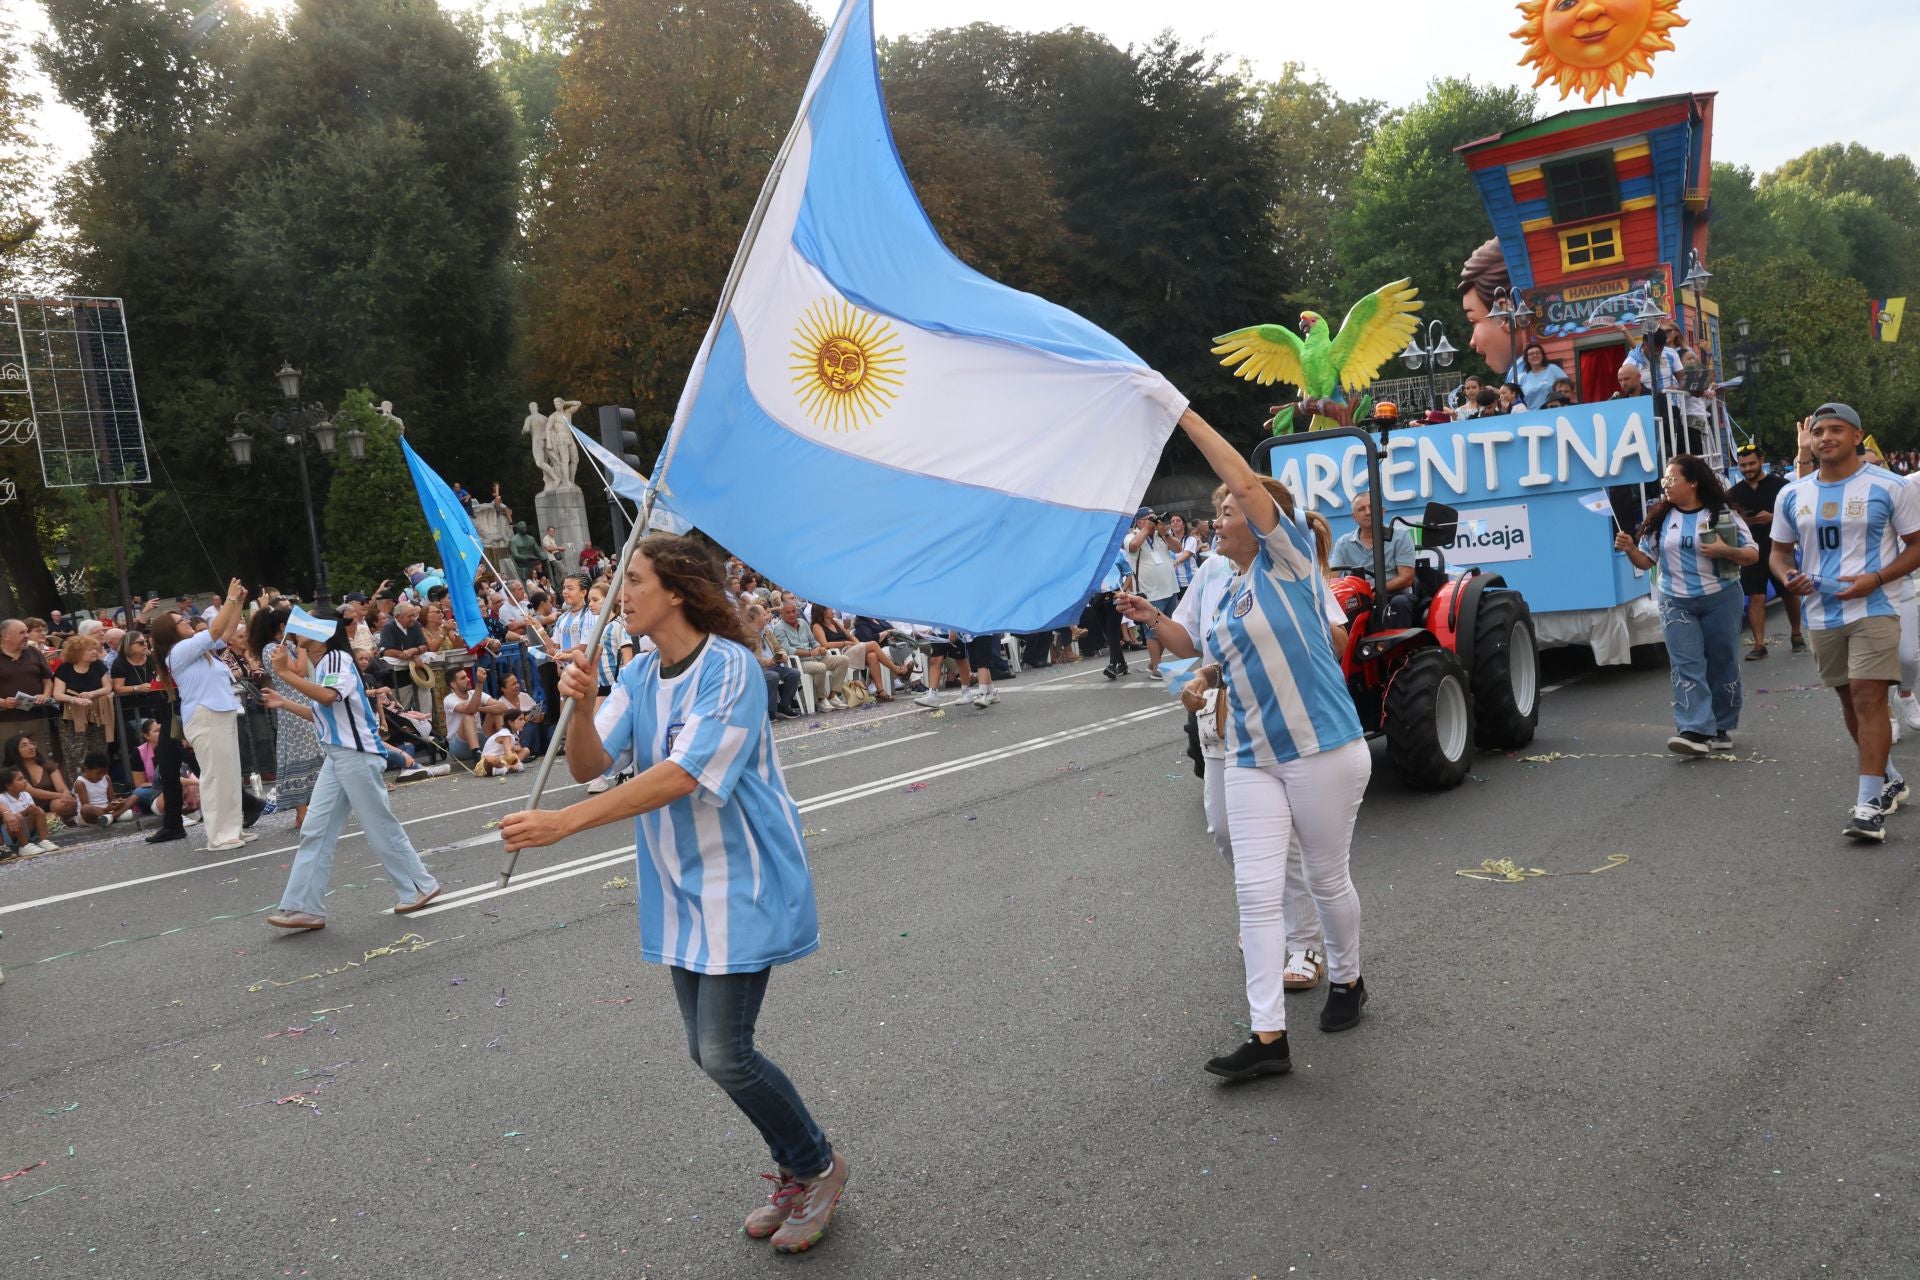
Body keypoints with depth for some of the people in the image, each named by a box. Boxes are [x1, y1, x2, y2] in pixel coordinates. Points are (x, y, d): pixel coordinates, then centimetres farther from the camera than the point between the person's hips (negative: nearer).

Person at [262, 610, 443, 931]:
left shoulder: (337, 658, -11)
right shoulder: (321, 664, 17)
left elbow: (328, 696, -31)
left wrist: (286, 674, -28)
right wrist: (284, 704, 23)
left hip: (356, 754, -9)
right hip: (335, 756, 9)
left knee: (380, 825, 0)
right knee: (315, 830, 3)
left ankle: (420, 886, 14)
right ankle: (304, 907, 3)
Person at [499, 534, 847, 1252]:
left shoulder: (729, 668, -18)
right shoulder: (640, 676, 6)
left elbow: (681, 776, -26)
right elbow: (587, 766, 2)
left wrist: (566, 822, -29)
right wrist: (581, 706, -19)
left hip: (740, 886, -8)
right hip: (681, 889, 8)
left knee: (724, 1054, -8)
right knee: (707, 1049, 12)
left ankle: (818, 1167, 18)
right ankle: (796, 1175, 32)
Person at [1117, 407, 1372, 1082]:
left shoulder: (1287, 560, -7)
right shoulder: (1228, 596, 12)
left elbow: (1246, 482, -20)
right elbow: (1199, 647, 31)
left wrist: (1182, 414, -18)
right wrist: (1153, 618, 14)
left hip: (1324, 752, -7)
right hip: (1253, 759, 7)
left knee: (1327, 879, 10)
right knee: (1256, 890, -3)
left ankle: (1347, 981, 37)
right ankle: (1268, 1036, -2)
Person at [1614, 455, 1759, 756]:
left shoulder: (1723, 514, -4)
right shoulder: (1660, 518, 5)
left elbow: (1753, 555, -3)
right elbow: (1646, 560, 7)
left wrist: (1725, 551, -21)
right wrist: (1630, 549, -14)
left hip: (1721, 600, -1)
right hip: (1676, 603, 2)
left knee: (1722, 664, 8)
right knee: (1687, 666, -9)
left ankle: (1721, 728, 20)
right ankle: (1695, 731, -17)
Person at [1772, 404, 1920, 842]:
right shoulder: (1793, 494, 8)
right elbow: (1780, 550, 17)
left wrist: (1876, 579, -17)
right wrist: (1787, 576, -6)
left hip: (1873, 608, -5)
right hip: (1822, 613, 5)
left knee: (1868, 695, -16)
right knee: (1849, 699, 14)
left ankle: (1869, 803, -14)